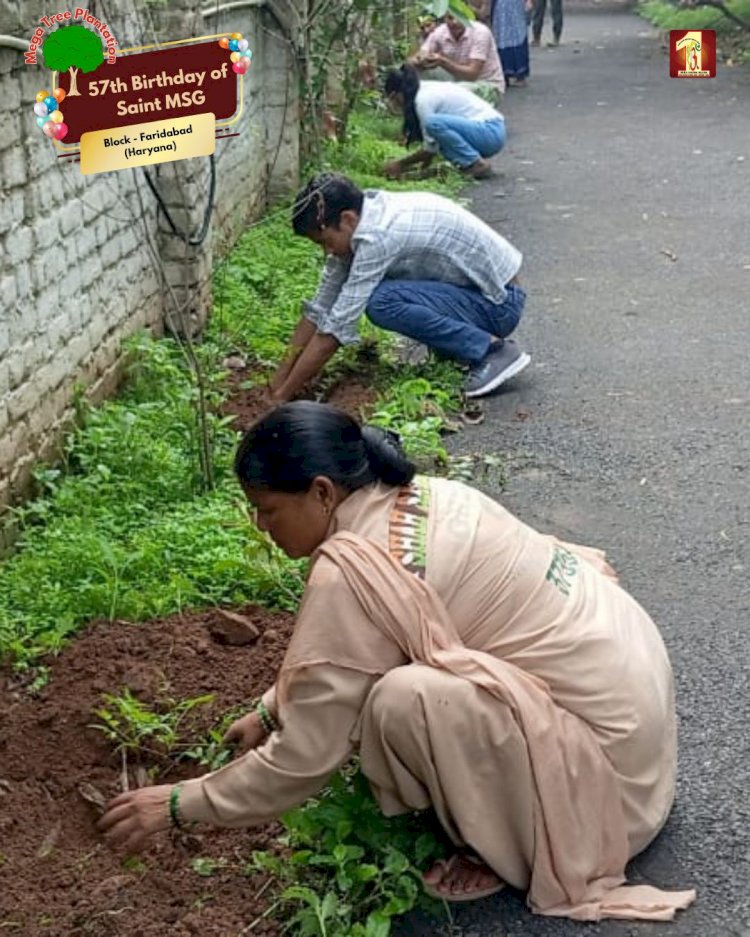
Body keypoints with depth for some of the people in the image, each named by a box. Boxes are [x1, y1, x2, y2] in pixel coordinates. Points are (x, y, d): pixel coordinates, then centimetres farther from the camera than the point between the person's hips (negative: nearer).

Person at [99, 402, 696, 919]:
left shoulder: (351, 572, -22)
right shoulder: (411, 497, 4)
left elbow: (304, 758, -14)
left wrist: (180, 804, -3)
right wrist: (271, 711, 25)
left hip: (603, 737, -9)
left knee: (405, 700, -25)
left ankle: (517, 847, -2)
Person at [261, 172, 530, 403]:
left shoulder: (378, 236, -27)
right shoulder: (360, 221, -1)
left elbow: (335, 327, -25)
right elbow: (319, 308, 3)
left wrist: (282, 396, -19)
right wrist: (280, 378, 1)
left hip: (499, 302, -9)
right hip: (471, 289, 9)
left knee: (382, 302, -27)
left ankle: (491, 350, -14)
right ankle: (462, 344, 10)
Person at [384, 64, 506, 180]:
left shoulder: (423, 99, -14)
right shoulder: (427, 88, 12)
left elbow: (430, 148, -11)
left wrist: (401, 164, 0)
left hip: (491, 133, -10)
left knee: (433, 122, -27)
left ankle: (478, 164, -15)